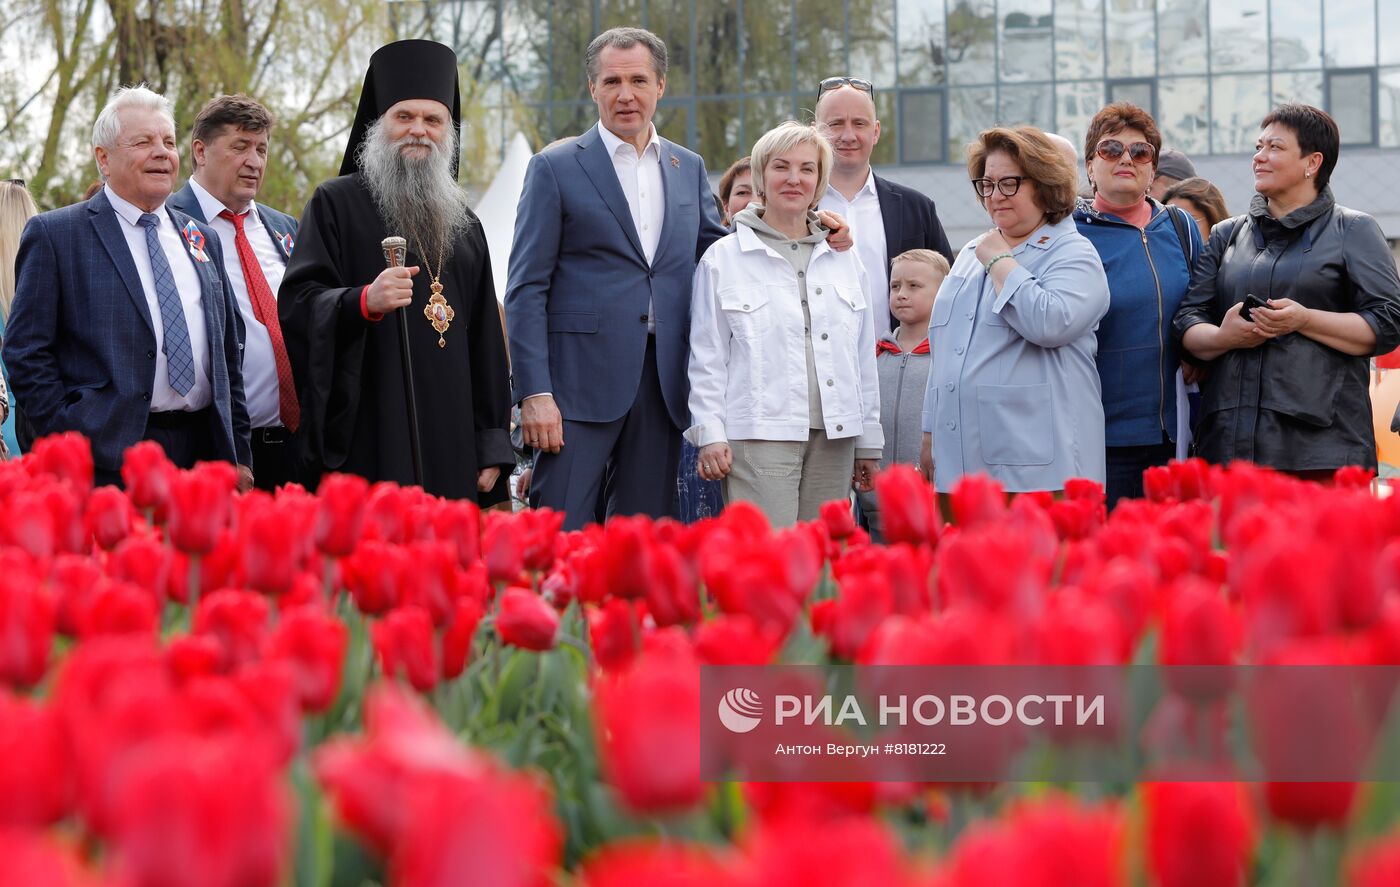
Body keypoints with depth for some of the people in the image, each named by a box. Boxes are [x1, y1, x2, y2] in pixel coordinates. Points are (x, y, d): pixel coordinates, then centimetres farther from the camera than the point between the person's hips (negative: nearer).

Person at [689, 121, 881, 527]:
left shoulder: (845, 260, 16)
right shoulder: (723, 258, 4)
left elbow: (864, 357, 18)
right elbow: (707, 356, 3)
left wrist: (869, 443, 16)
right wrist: (710, 433, -5)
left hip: (833, 439, 4)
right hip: (758, 436, -4)